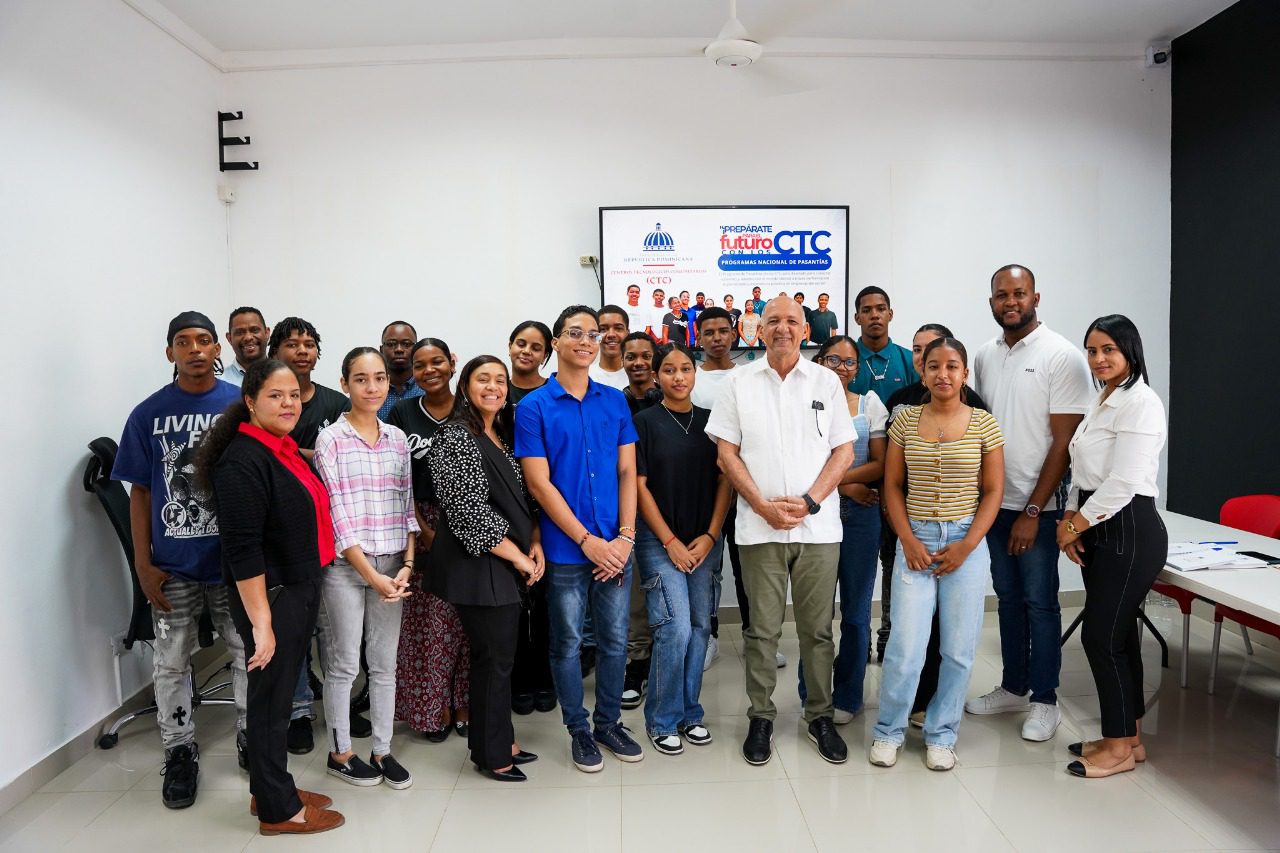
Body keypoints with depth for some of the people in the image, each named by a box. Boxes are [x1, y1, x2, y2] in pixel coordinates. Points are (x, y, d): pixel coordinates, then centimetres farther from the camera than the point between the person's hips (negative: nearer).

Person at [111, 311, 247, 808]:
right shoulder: (148, 415, -1)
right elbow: (140, 491, 3)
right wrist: (143, 564, -1)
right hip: (172, 565, 1)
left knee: (250, 654, 10)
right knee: (171, 663, 11)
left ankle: (251, 736, 29)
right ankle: (180, 750, 29)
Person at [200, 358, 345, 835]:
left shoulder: (286, 451, 9)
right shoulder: (243, 461, -19)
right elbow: (242, 549, -23)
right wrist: (261, 624, -24)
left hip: (300, 590, 9)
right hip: (269, 597, -9)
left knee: (281, 693, 18)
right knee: (270, 698, 5)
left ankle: (271, 789, 34)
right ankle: (278, 811, 20)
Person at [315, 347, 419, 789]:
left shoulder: (397, 438, 7)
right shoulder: (330, 439, -6)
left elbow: (407, 505, 8)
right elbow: (334, 512, -10)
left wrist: (406, 565, -4)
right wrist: (370, 574, -13)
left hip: (391, 565, 4)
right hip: (344, 564, -4)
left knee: (385, 661, 10)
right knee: (344, 662, 6)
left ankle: (382, 750, 22)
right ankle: (339, 752, 22)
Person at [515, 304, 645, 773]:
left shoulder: (615, 401, 6)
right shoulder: (533, 407, -5)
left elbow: (627, 472, 6)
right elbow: (539, 484, -9)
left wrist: (625, 537, -6)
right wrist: (588, 541, -13)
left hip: (615, 546, 3)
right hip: (566, 549, -3)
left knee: (615, 640, 13)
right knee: (568, 643, 10)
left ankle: (609, 722, 31)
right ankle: (579, 730, 27)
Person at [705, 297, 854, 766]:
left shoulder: (826, 381, 6)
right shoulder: (739, 382, 4)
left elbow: (844, 451, 4)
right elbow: (726, 453, 1)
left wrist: (809, 502, -9)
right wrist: (763, 506, -9)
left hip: (818, 526, 1)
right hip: (760, 527, -1)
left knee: (818, 629, 9)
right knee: (762, 630, 6)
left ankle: (820, 716, 25)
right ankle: (760, 718, 21)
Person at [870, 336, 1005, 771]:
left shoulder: (984, 424, 0)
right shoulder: (906, 421, 3)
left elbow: (993, 491, 1)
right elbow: (892, 486, 4)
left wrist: (968, 544, -8)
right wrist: (908, 540, -6)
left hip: (966, 543, 0)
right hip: (916, 539, 0)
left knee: (959, 649, 6)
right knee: (905, 647, -2)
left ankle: (941, 735, 25)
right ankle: (889, 731, 19)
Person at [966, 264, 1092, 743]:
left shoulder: (1062, 357, -10)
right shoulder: (985, 356, 8)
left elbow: (1063, 440, -13)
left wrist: (1033, 510, -16)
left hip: (1037, 506, -6)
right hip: (992, 501, 6)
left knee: (1040, 602, 3)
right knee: (1008, 597, 15)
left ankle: (1044, 700, 17)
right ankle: (1013, 688, 29)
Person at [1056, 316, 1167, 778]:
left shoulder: (1140, 402, -15)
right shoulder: (1102, 401, 15)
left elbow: (1123, 482, -20)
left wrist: (1076, 524, -12)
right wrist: (1072, 520, 2)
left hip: (1129, 531, -9)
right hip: (1099, 530, 9)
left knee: (1101, 636, -4)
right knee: (1117, 634, 14)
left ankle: (1119, 747, 12)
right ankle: (1128, 736, 26)